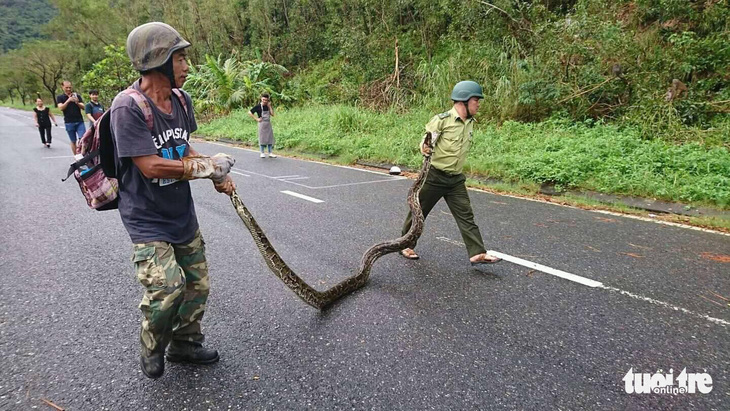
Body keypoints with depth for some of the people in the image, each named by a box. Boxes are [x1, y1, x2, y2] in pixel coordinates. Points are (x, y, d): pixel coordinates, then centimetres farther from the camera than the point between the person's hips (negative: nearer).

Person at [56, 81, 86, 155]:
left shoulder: (77, 96, 10)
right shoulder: (60, 98, 6)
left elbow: (83, 107, 1)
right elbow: (61, 108, -8)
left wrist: (77, 102, -19)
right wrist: (68, 100, -19)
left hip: (79, 121, 1)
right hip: (69, 123, -1)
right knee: (73, 141, 4)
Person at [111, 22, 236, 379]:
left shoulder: (181, 99, 1)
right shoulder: (128, 106, -22)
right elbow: (151, 166, -26)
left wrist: (217, 177, -1)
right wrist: (209, 166, -18)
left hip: (183, 215, 7)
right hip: (147, 219, -7)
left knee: (197, 285, 14)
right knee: (168, 288, -19)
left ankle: (184, 344, 37)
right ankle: (151, 349, 13)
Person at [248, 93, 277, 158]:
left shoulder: (268, 106, 6)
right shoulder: (258, 106, -8)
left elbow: (272, 114, -3)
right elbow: (250, 113, -9)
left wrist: (269, 106, -6)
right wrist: (256, 119, -12)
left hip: (268, 124, 5)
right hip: (262, 124, -5)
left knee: (270, 138, 5)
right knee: (262, 138, 0)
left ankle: (270, 153, 12)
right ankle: (262, 153, 9)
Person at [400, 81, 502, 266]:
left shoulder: (470, 123, 8)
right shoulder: (442, 120, -14)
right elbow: (426, 142, -14)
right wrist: (424, 148, -37)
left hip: (456, 179, 6)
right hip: (434, 176, -6)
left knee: (466, 216, -1)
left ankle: (477, 253, -1)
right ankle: (406, 246, 25)